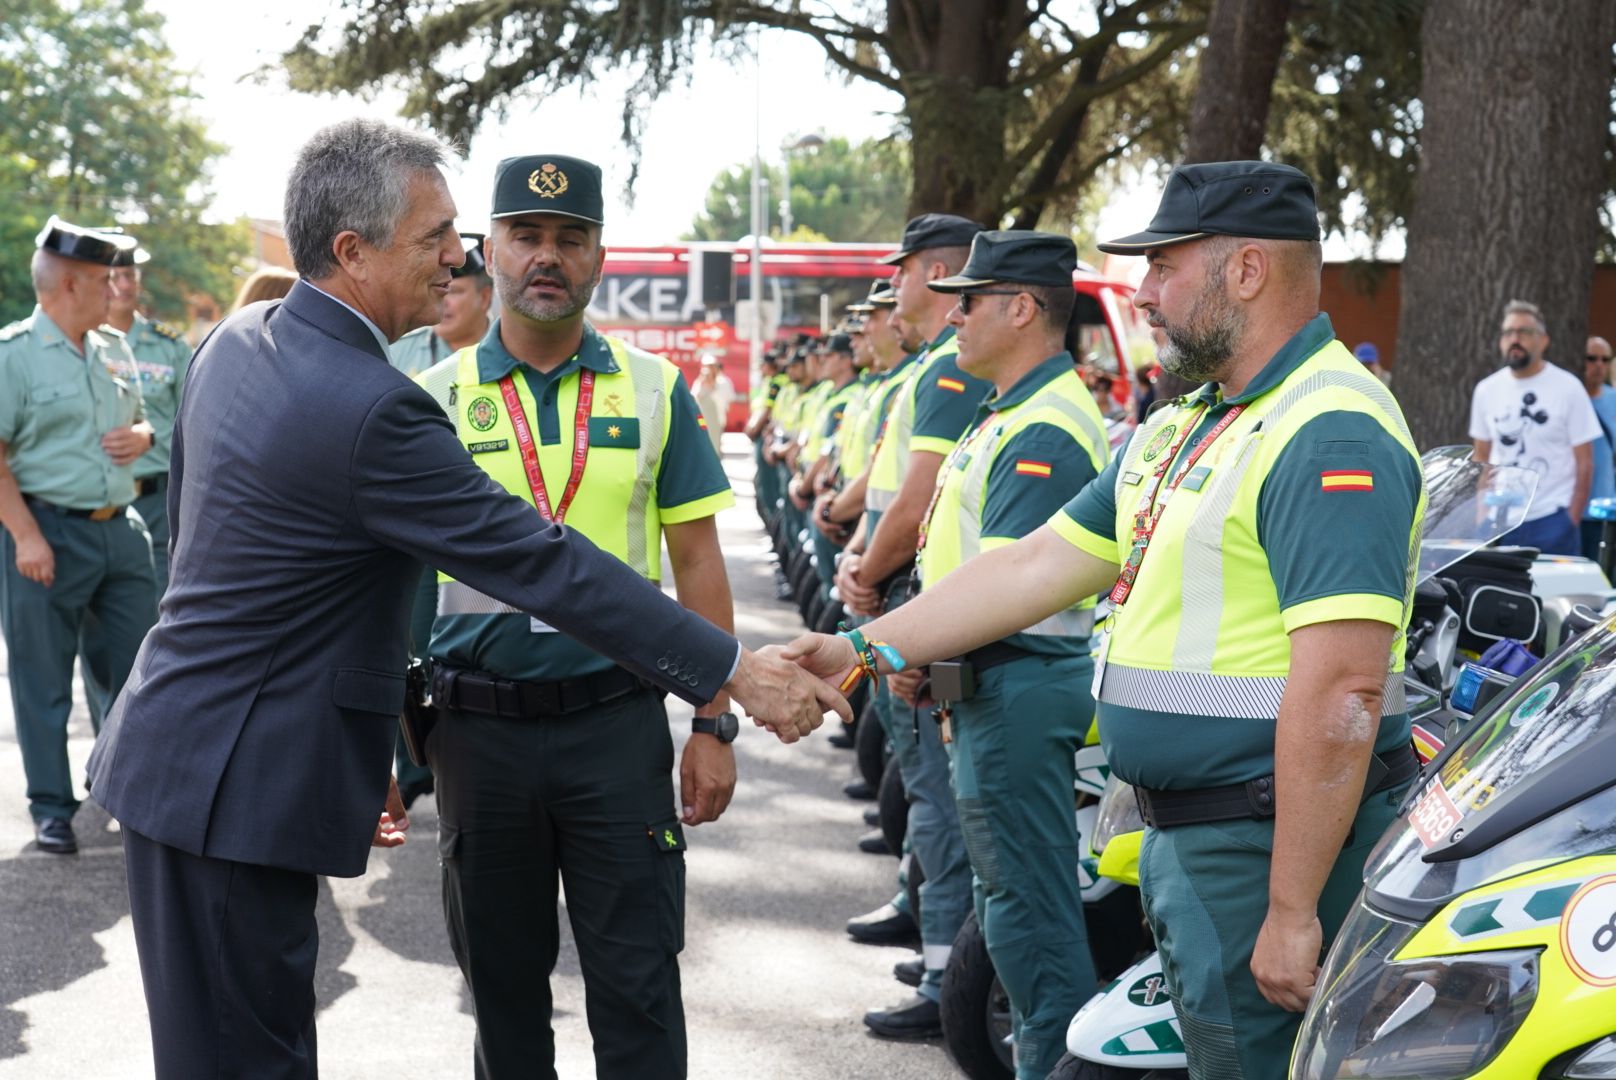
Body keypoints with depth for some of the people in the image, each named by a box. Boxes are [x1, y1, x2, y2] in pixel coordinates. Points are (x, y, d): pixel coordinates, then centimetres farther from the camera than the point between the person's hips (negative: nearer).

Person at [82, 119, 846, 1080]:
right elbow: (541, 564, -22)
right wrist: (732, 673, -15)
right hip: (235, 786, -10)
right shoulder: (371, 410, -23)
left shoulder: (236, 343, 6)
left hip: (176, 743, 10)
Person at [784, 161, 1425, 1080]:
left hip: (1266, 846, -9)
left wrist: (1292, 912, -25)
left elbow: (1341, 692, -24)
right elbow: (1039, 565, 16)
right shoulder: (1180, 427, 15)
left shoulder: (1332, 435, -18)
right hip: (1184, 832, 9)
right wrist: (865, 651, 11)